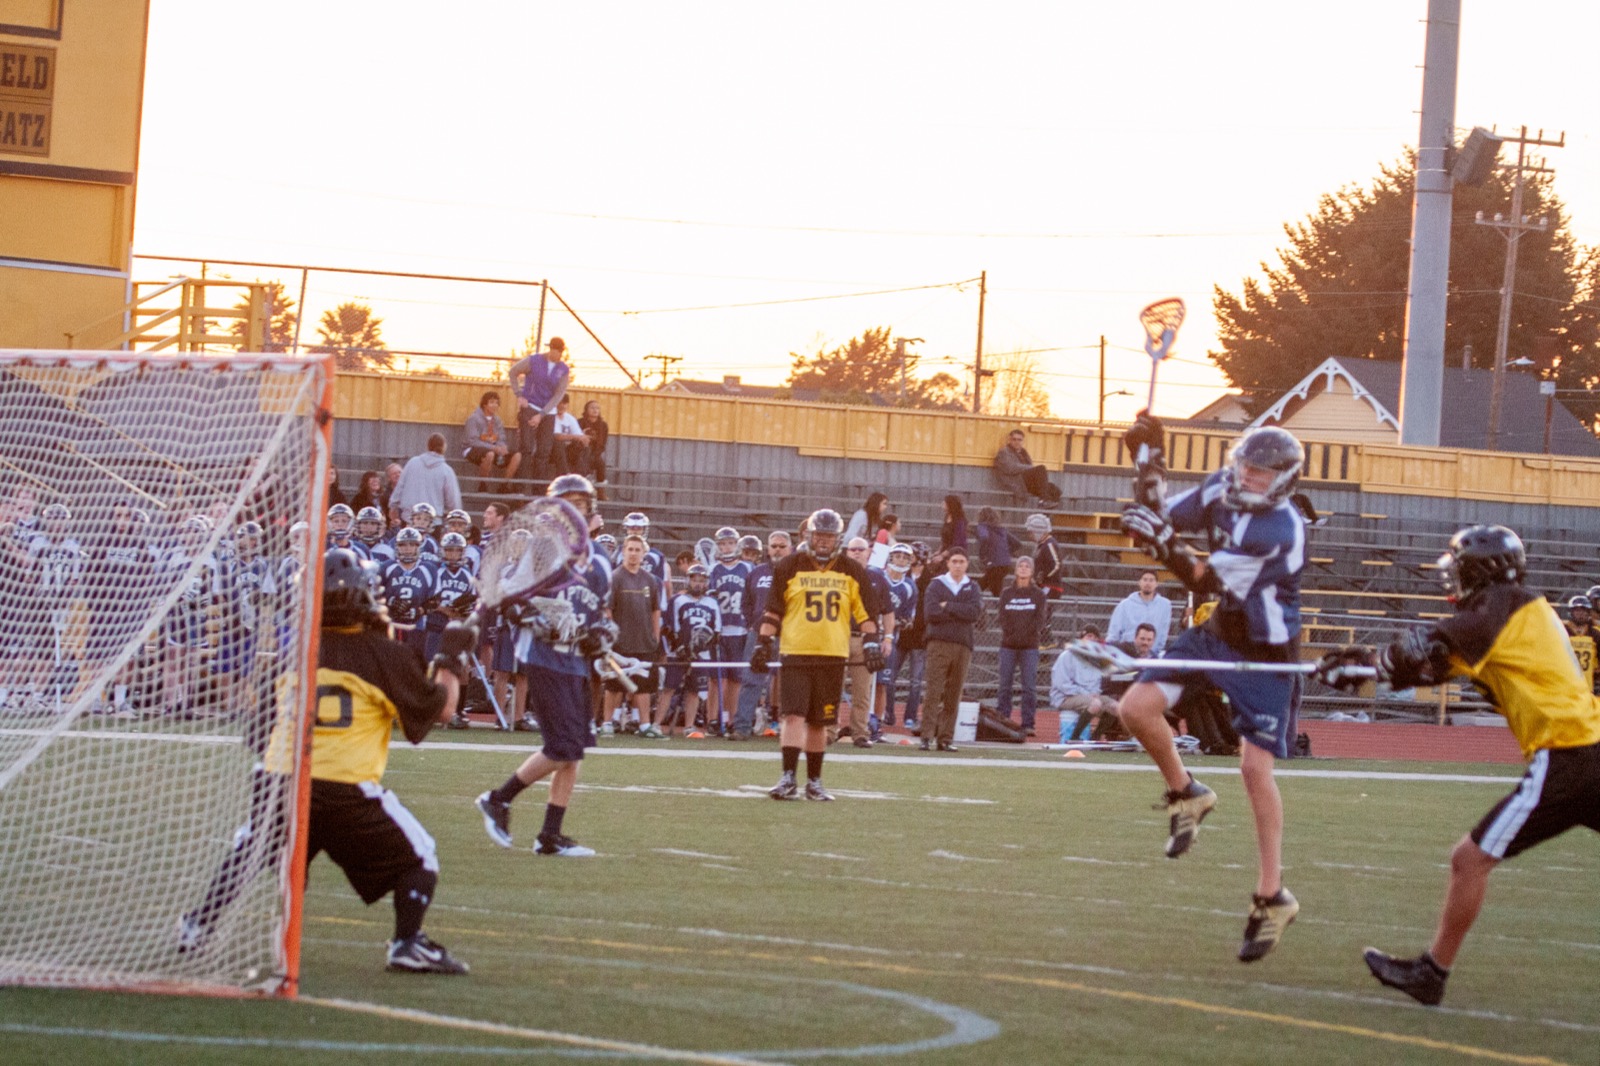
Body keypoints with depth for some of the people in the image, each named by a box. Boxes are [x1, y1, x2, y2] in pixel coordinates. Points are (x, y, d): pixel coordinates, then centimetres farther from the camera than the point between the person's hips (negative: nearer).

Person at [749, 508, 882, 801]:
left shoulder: (852, 572, 9)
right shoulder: (789, 568, 4)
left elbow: (865, 613, 12)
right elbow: (772, 612, 5)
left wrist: (871, 644, 0)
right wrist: (763, 644, -1)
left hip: (833, 657, 2)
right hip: (795, 653, -2)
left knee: (820, 721, 8)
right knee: (794, 714, -13)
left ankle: (814, 782, 18)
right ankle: (788, 779, -15)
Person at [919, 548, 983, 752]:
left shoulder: (972, 588, 14)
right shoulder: (936, 585, 7)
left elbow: (976, 612, -5)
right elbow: (930, 613, -8)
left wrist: (948, 606, -7)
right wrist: (961, 613, -4)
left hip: (963, 646, 2)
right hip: (939, 643, -2)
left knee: (954, 695, 2)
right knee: (933, 692, -9)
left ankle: (946, 738, 6)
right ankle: (927, 736, -11)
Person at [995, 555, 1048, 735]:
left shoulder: (1038, 594, 8)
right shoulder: (1007, 594, 12)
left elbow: (1040, 619, 0)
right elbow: (1003, 617, 4)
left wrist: (1026, 634, -12)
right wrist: (1010, 634, -11)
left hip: (1030, 646, -1)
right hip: (1008, 645, 1)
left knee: (1030, 686, -6)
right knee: (1005, 685, -1)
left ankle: (1028, 724, -6)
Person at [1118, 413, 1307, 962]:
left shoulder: (1281, 527, -26)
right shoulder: (1222, 490, -4)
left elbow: (1208, 581, -26)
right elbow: (1163, 515, 6)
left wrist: (1162, 543, -37)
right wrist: (1149, 457, -5)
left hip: (1265, 654, -7)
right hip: (1217, 634, 7)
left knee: (1256, 768, -9)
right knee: (1137, 707, -12)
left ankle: (1272, 896, 2)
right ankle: (1185, 794, 16)